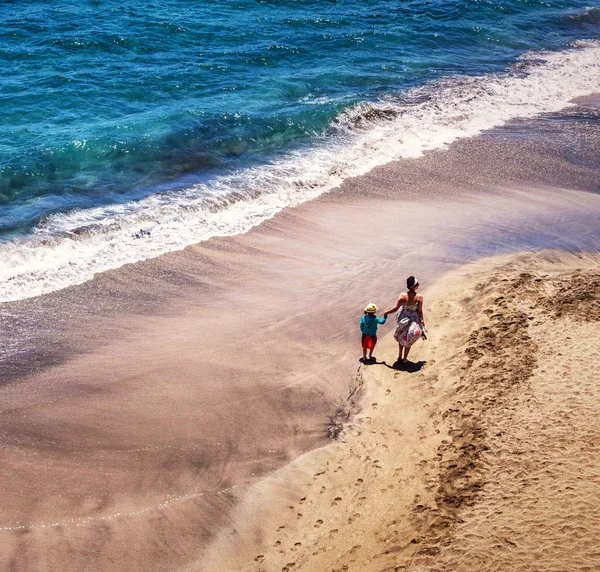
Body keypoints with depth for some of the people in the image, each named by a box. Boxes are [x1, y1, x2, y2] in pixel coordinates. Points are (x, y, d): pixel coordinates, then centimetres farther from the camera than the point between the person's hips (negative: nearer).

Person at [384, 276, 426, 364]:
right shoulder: (419, 297, -19)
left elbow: (395, 308, -17)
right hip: (413, 320, -1)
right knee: (409, 340, 20)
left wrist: (386, 312, 0)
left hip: (403, 320, 1)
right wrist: (421, 322, 3)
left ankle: (400, 356, 34)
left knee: (401, 338, 27)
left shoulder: (403, 296, -17)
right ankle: (405, 359, 30)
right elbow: (420, 311, -12)